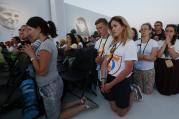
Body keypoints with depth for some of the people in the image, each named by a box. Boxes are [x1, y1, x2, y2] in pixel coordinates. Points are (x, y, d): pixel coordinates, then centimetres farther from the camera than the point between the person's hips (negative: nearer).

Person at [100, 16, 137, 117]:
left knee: (121, 112, 15)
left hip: (122, 81, -6)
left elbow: (128, 70, -19)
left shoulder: (130, 44, -15)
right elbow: (105, 62, 3)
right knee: (114, 108, 24)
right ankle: (127, 94, 42)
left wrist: (110, 84, -15)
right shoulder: (113, 43, 5)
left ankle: (132, 92, 31)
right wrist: (103, 80, -6)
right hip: (109, 78, 6)